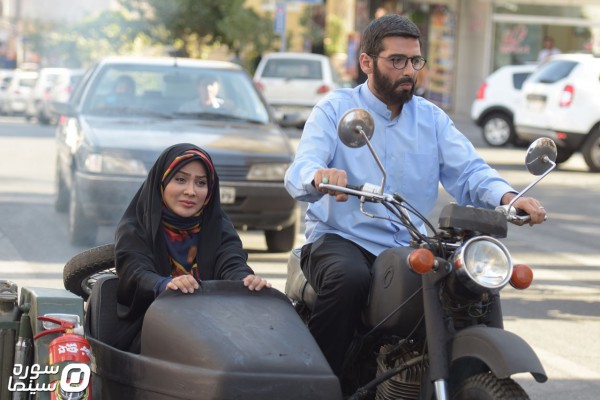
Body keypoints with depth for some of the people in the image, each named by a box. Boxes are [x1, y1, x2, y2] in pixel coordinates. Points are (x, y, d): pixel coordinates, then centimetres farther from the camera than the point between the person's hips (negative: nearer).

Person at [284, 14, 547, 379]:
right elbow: (300, 172, -15)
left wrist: (507, 197, -23)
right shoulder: (335, 109, 1)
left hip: (410, 248, 4)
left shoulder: (432, 118, 13)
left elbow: (469, 171, 0)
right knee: (349, 280, -37)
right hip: (341, 239, -4)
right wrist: (319, 178, -41)